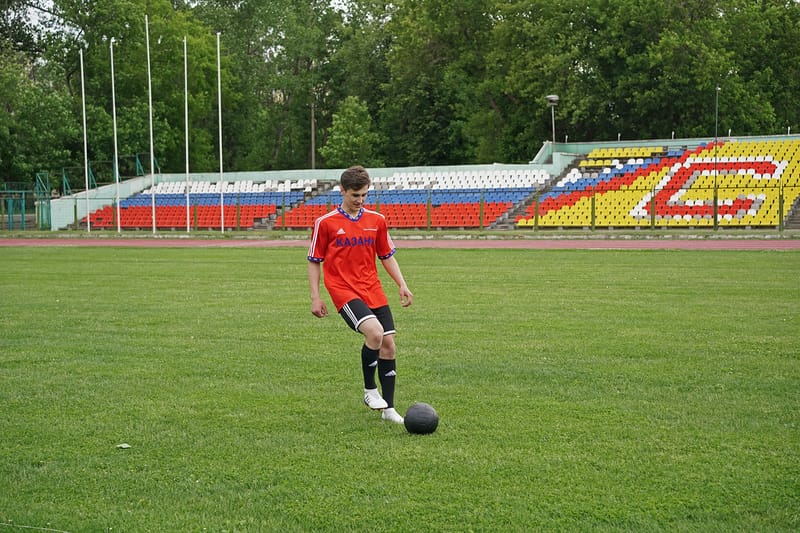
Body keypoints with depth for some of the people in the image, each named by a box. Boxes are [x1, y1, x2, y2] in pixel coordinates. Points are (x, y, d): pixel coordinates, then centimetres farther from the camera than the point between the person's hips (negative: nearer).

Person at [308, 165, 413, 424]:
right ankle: (370, 391, -5)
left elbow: (387, 256, 16)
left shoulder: (377, 220, 7)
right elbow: (314, 261, 3)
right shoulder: (325, 223, -3)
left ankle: (388, 408, 13)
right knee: (374, 332, -27)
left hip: (374, 291, 5)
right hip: (343, 290, -5)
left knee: (388, 344, 0)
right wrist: (315, 297, -3)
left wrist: (402, 285, 6)